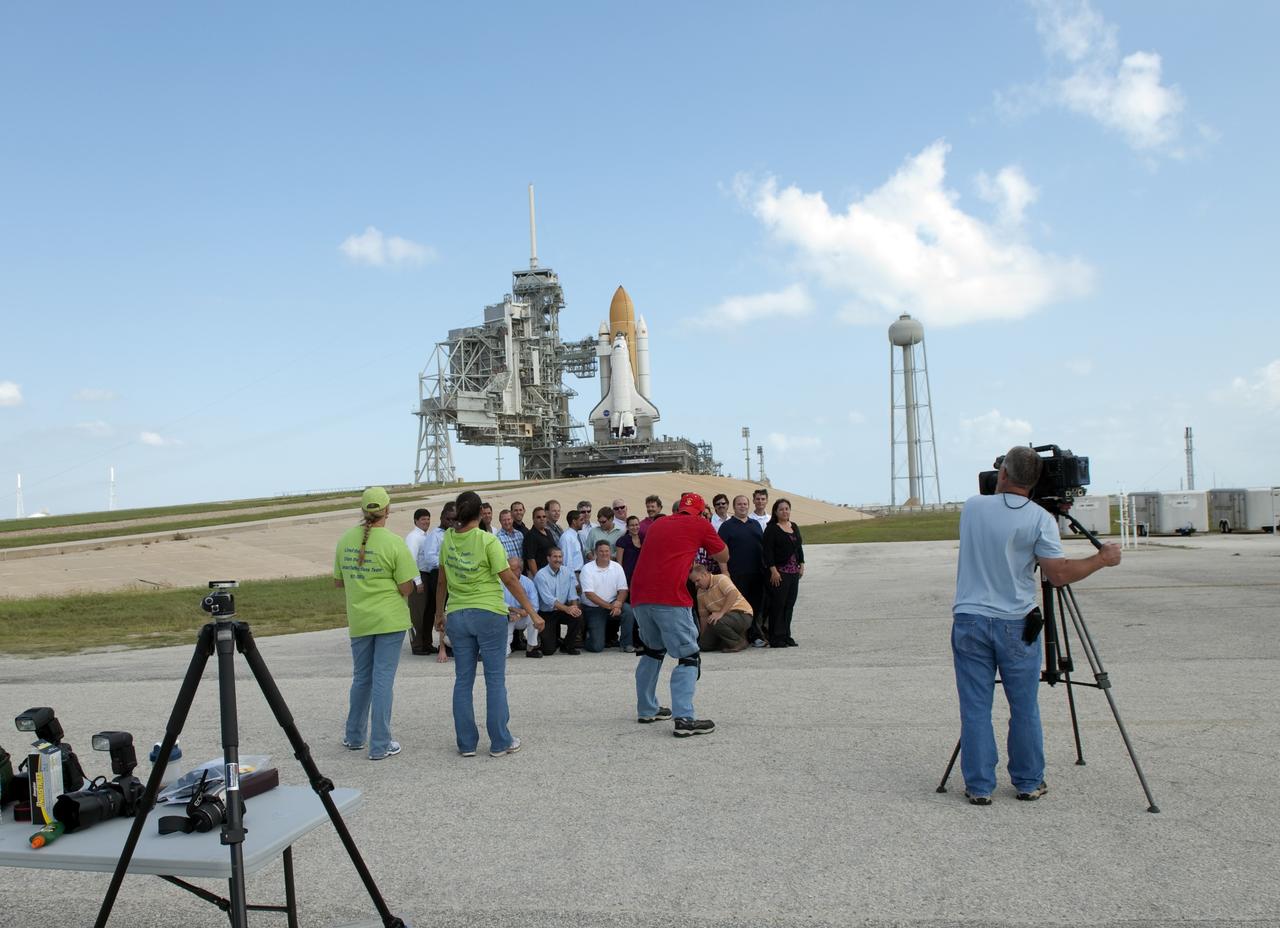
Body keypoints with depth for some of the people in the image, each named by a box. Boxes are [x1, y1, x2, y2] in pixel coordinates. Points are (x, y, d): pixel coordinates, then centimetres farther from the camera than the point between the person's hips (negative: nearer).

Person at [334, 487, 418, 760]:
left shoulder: (345, 540, 0)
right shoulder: (393, 543, -15)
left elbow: (338, 582, 9)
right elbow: (406, 588, -12)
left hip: (358, 621, 5)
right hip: (389, 620, -5)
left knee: (361, 678, 19)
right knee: (383, 680, 1)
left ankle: (354, 737, 30)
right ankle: (380, 745, 5)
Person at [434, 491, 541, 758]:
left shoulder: (448, 539, 2)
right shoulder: (487, 541, -12)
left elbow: (442, 581, 10)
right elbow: (509, 580, -12)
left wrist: (439, 613, 22)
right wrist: (532, 613, -7)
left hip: (457, 615, 4)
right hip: (489, 614, -4)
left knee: (463, 680, 10)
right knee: (495, 679, 4)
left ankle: (466, 743, 15)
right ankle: (500, 742, 9)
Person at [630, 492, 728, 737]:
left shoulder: (657, 525, 22)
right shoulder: (700, 525, 7)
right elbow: (724, 557, 17)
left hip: (639, 596, 6)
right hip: (669, 598, -6)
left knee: (652, 651, 25)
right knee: (688, 657, 0)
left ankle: (646, 710, 31)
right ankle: (684, 719, -12)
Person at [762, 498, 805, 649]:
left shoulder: (794, 527, 14)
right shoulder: (772, 529, -7)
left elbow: (799, 547, 21)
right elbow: (767, 551, -13)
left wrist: (801, 565, 12)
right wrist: (773, 570, -18)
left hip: (793, 572, 7)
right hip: (779, 572, -7)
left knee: (790, 604, 8)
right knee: (777, 604, -6)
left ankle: (786, 636, 15)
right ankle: (776, 638, -2)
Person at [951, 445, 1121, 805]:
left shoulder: (972, 508, 4)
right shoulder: (1039, 519, -7)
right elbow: (1058, 574, -12)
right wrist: (1103, 559, 2)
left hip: (968, 620, 2)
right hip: (1016, 626, -1)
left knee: (975, 708, 5)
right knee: (1024, 709, 12)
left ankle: (979, 786, 10)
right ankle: (1029, 783, 23)